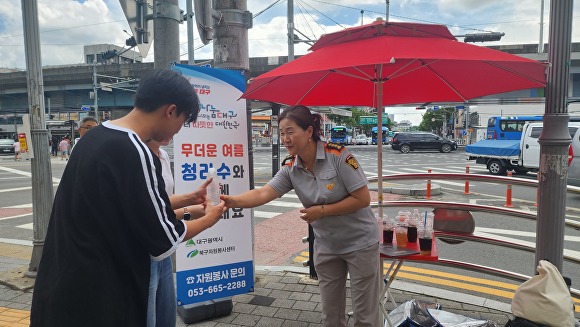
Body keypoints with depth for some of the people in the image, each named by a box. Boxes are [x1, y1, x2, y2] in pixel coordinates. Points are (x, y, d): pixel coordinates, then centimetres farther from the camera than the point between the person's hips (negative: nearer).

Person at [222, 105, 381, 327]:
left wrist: (322, 211, -21)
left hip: (359, 243, -5)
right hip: (326, 246, 5)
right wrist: (233, 201, -36)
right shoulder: (290, 168, -8)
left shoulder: (338, 155, -23)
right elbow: (263, 193, -19)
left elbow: (363, 199, -21)